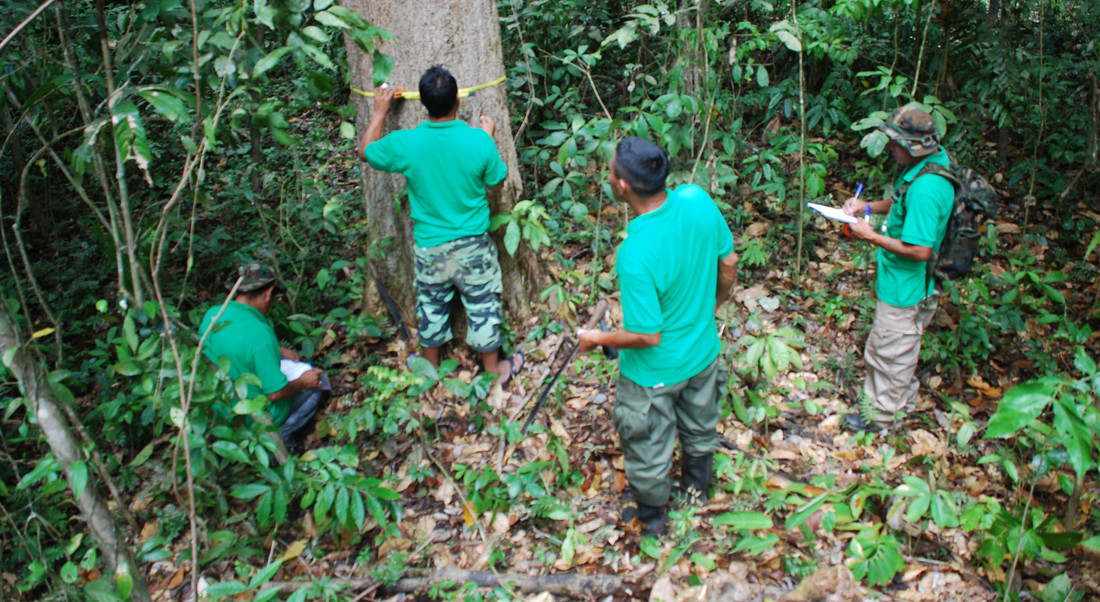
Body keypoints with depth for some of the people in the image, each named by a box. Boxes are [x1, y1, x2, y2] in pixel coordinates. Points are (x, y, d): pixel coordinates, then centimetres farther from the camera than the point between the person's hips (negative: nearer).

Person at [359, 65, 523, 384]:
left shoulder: (405, 144, -16)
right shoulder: (479, 141, -19)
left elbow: (366, 151, 5)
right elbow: (496, 181, -1)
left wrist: (380, 112, 15)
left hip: (429, 247, 2)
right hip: (473, 245, -1)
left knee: (432, 306, 21)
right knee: (483, 306, 15)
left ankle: (431, 368, 40)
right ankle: (493, 369, 32)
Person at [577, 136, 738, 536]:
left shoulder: (635, 256, -38)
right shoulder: (698, 200, -19)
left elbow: (647, 336, -28)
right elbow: (728, 264, -4)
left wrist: (597, 339, -10)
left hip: (655, 373, -6)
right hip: (704, 351, 7)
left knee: (649, 451, 22)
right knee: (700, 429, 32)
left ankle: (652, 518, 48)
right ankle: (697, 488, 60)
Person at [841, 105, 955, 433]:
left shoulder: (925, 187, -32)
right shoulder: (932, 161, 0)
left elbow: (920, 250, -30)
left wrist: (872, 236, -22)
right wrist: (868, 206, 3)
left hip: (905, 289, -10)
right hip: (904, 284, 10)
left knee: (890, 353, 9)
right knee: (899, 350, 27)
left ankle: (881, 416, 28)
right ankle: (903, 403, 46)